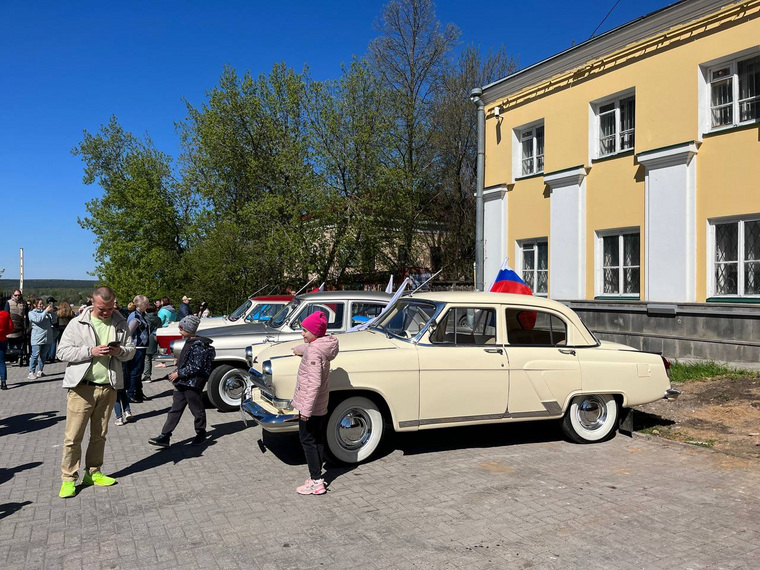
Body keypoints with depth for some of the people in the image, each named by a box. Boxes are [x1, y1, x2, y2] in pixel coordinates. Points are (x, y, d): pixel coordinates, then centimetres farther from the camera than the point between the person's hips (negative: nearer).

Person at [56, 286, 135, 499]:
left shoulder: (120, 324, 6)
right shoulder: (77, 323, -3)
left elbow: (131, 351, 11)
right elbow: (62, 351, -6)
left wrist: (119, 351, -12)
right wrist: (91, 351, -18)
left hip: (108, 387, 3)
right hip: (82, 387, -3)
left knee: (99, 435, 14)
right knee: (73, 436, -1)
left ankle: (93, 473, 28)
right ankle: (68, 479, 11)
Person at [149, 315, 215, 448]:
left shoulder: (198, 346, -19)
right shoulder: (189, 342, 10)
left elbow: (196, 367, -22)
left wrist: (179, 373, -19)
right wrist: (179, 363, 11)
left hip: (193, 384, -9)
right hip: (183, 383, 9)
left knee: (197, 410, 6)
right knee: (175, 409, 8)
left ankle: (201, 435, 21)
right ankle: (165, 437, 10)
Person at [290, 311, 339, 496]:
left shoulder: (313, 352, -24)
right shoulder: (322, 345, 3)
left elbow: (314, 383, -28)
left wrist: (306, 409, -27)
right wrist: (300, 349, 48)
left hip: (310, 405, -9)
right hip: (321, 404, 9)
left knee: (307, 440, 0)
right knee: (318, 440, 15)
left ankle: (316, 482, 3)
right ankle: (317, 476, 25)